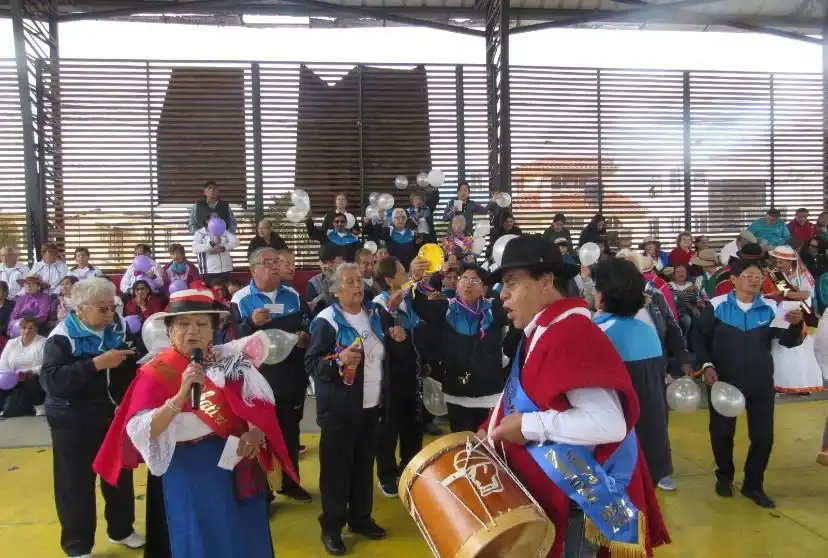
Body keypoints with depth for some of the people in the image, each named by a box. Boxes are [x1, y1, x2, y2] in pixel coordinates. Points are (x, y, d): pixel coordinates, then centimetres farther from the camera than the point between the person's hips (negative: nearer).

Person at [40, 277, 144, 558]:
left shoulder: (116, 330, 1)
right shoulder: (62, 337, -15)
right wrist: (97, 364, -33)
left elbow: (132, 370, 13)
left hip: (114, 417, 5)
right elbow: (51, 381, -29)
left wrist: (133, 356, -8)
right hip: (74, 424, -5)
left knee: (120, 477, 17)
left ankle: (121, 529, 37)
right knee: (76, 484, 6)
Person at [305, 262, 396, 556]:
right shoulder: (326, 321, -13)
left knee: (364, 465, 16)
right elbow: (311, 364, -16)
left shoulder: (373, 316, 8)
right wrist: (339, 360, -32)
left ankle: (361, 518, 32)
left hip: (371, 406, 6)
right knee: (337, 469, 2)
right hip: (340, 410, -6)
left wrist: (395, 337, 3)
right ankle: (331, 527, 16)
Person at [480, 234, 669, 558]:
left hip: (576, 502, -10)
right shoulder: (543, 333, 8)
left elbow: (609, 424, -31)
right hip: (551, 494, 10)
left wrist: (528, 427, -25)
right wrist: (493, 430, 5)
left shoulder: (572, 335, -23)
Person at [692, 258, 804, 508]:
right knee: (722, 432, 12)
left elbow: (788, 342, -8)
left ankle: (753, 484, 26)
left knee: (764, 435, 6)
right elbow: (699, 338, -4)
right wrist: (706, 365, -15)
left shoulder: (770, 308, -3)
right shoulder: (716, 306, -8)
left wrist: (795, 325, -28)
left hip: (760, 383, 2)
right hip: (723, 381, -1)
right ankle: (724, 477, 35)